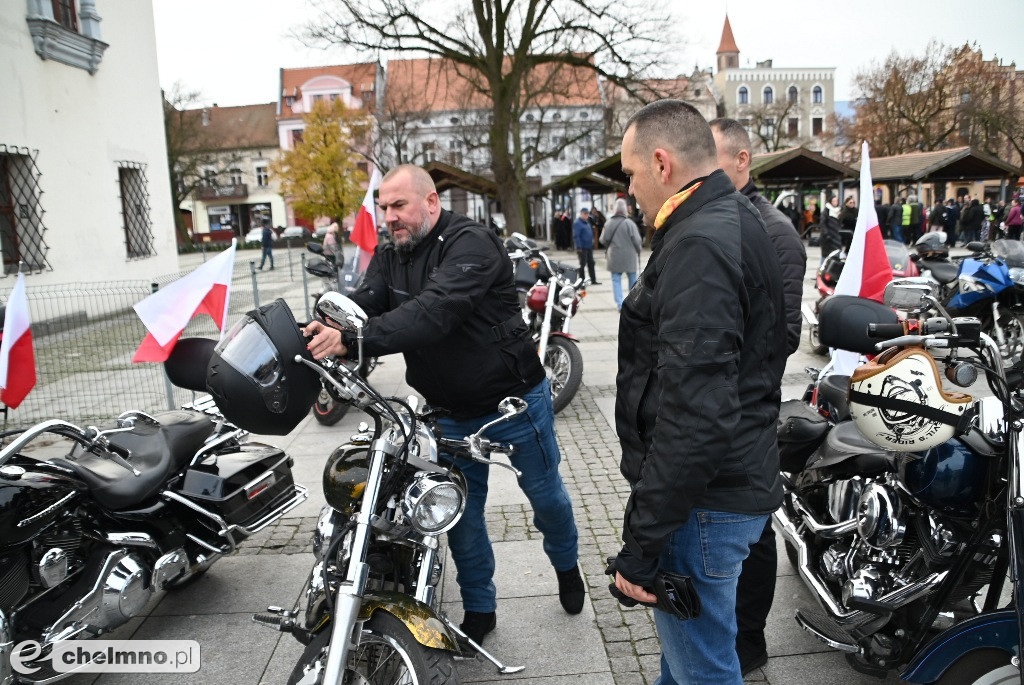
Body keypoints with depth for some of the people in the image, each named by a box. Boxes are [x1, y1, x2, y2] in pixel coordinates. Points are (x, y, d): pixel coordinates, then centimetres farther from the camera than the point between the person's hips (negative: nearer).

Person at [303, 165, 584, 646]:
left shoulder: (470, 243, -23)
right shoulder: (389, 257, 1)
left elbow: (434, 312, -38)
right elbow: (362, 304, -15)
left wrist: (354, 339, -48)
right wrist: (323, 330, -37)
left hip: (515, 400, -5)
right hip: (450, 412, 6)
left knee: (545, 493, 16)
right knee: (461, 511, 12)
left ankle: (566, 566, 45)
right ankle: (479, 608, 32)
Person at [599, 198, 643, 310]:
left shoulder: (609, 223, -6)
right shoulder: (629, 223, -13)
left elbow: (603, 240, -1)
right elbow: (637, 240, -10)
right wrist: (638, 250, 10)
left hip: (615, 257, 1)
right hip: (629, 257, -1)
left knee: (616, 280, 7)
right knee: (632, 279, 14)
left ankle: (619, 303, -2)